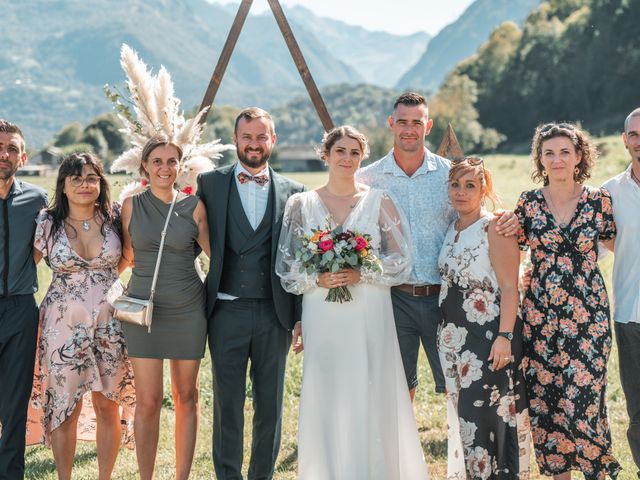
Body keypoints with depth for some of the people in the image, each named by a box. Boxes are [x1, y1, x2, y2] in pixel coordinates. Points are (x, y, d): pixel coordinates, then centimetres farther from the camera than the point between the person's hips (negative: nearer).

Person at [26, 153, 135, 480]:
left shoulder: (114, 218, 0)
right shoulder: (47, 223, -3)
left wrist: (107, 279, 5)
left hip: (110, 323, 1)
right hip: (64, 325, -1)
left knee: (109, 406, 7)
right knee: (65, 408, 2)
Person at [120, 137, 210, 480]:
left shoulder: (194, 206, 0)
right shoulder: (132, 205, 1)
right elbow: (128, 255, 10)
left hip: (187, 310, 1)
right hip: (143, 308, 0)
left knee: (186, 397, 7)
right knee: (147, 401, -2)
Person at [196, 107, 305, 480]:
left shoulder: (293, 192, 5)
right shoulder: (209, 184, 3)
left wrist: (301, 317, 0)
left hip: (274, 314, 1)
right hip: (227, 312, -1)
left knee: (270, 404, 10)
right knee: (228, 403, 6)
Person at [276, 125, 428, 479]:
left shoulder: (379, 201, 4)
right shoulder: (301, 204, 6)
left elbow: (401, 261, 1)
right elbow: (286, 266, 5)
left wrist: (361, 274, -13)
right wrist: (318, 279, -12)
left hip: (370, 318, 0)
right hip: (322, 319, 1)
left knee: (371, 400, 0)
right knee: (326, 400, 1)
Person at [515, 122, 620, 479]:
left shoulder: (599, 199, 0)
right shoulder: (528, 203, 3)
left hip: (588, 313, -2)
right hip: (540, 313, 2)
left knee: (583, 395, -6)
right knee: (545, 398, 5)